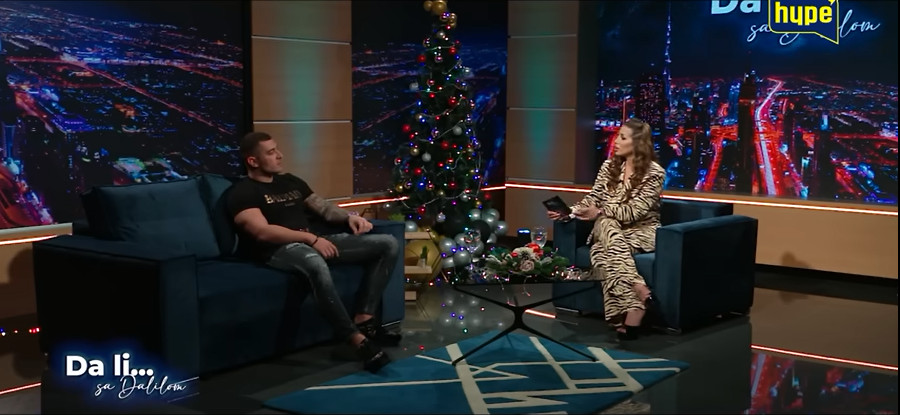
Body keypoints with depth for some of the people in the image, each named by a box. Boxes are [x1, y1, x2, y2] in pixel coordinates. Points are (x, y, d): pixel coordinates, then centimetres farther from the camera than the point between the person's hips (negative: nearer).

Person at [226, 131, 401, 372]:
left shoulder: (290, 181, 24)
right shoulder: (242, 192, -1)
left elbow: (323, 208, 26)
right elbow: (263, 232, -16)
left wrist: (349, 217, 4)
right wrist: (311, 238, -22)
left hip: (315, 243, 8)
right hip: (279, 250, -8)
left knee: (389, 244, -1)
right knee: (315, 264, -46)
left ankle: (364, 319, -10)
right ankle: (358, 340, -42)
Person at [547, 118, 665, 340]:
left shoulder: (654, 172, -11)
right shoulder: (609, 166, 6)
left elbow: (634, 212, -18)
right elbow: (592, 200, 5)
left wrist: (601, 212, -22)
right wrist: (567, 212, -12)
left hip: (642, 231, -4)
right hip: (610, 228, 4)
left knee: (609, 250, -37)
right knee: (607, 226, -35)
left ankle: (627, 316, -39)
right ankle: (639, 290, -40)